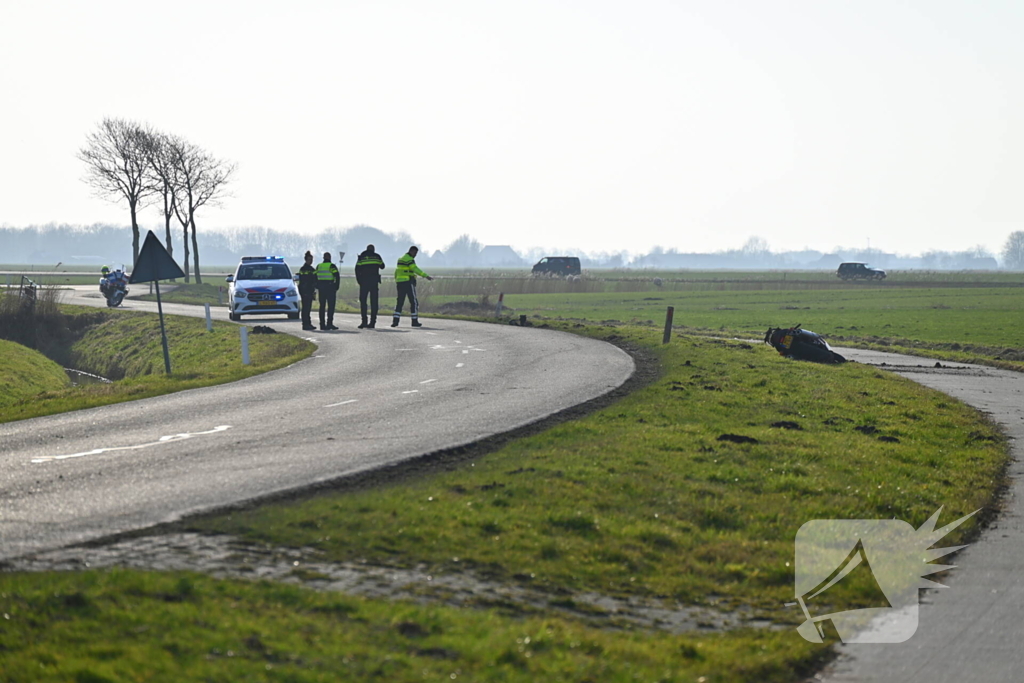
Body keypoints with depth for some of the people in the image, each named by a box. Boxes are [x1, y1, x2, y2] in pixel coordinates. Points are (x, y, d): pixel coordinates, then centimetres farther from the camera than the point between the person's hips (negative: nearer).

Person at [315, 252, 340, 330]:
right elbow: (337, 277, -12)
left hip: (321, 289, 5)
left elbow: (315, 277, 13)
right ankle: (329, 323, -12)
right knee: (331, 306, -4)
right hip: (330, 288, -5)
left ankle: (322, 324, 7)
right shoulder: (332, 266, -6)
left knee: (322, 306, 9)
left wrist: (317, 288, 18)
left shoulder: (319, 266, 11)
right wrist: (336, 287, -3)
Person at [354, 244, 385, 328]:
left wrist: (359, 280, 3)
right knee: (374, 302, 3)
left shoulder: (361, 257, 5)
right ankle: (372, 322, -2)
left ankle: (364, 321, -8)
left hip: (364, 280, -1)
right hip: (374, 280, 1)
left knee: (363, 301, 2)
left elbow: (357, 269, -2)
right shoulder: (377, 256, 8)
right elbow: (382, 266, 21)